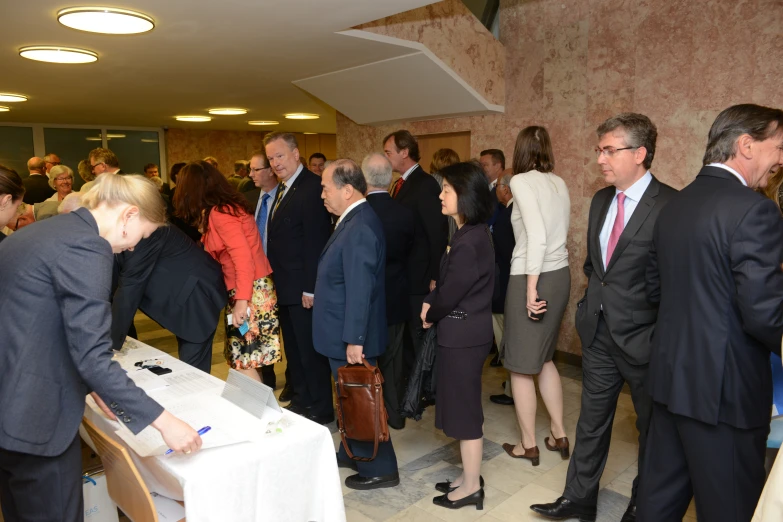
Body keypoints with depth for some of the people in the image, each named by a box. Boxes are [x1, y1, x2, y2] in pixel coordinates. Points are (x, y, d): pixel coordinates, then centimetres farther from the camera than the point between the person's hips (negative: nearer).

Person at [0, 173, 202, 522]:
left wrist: (92, 387, 16)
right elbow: (92, 357, -25)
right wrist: (164, 421, -20)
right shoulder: (86, 247, -20)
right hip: (32, 415, -10)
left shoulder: (49, 230, 10)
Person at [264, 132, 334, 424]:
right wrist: (276, 281, 12)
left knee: (311, 349, 2)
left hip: (303, 289, -9)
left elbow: (317, 242, -21)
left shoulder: (312, 187, -16)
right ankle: (301, 400, 34)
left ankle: (321, 409, 18)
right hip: (285, 288, 9)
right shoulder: (283, 188, 13)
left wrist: (311, 288, -21)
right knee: (293, 348, 19)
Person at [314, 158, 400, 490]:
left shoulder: (359, 227, -23)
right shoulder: (354, 220, 9)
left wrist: (354, 339, -24)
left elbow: (360, 290, -27)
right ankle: (353, 452, 40)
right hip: (346, 333, 10)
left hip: (352, 337, -10)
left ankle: (380, 469, 19)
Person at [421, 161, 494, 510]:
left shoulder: (468, 242, -23)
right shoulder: (473, 233, 7)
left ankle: (471, 488, 23)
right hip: (465, 331, 10)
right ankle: (469, 477, 35)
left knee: (464, 409, 5)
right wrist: (431, 305, -2)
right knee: (464, 406, 19)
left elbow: (447, 295, -18)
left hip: (461, 335, -10)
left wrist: (428, 312, 1)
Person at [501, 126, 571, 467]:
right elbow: (559, 231, 9)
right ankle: (559, 435, 29)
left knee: (521, 364, 8)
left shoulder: (521, 181, -12)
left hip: (532, 277, -7)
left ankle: (528, 445, 21)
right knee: (543, 357, 22)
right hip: (560, 274, 7)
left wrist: (531, 288, -20)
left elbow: (537, 236, -21)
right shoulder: (559, 183, 9)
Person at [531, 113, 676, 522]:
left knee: (652, 427, 16)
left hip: (642, 336, -6)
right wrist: (592, 304, 8)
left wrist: (661, 337, -13)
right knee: (592, 420, 16)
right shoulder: (601, 200, 6)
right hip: (598, 332, 6)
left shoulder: (670, 206, -16)